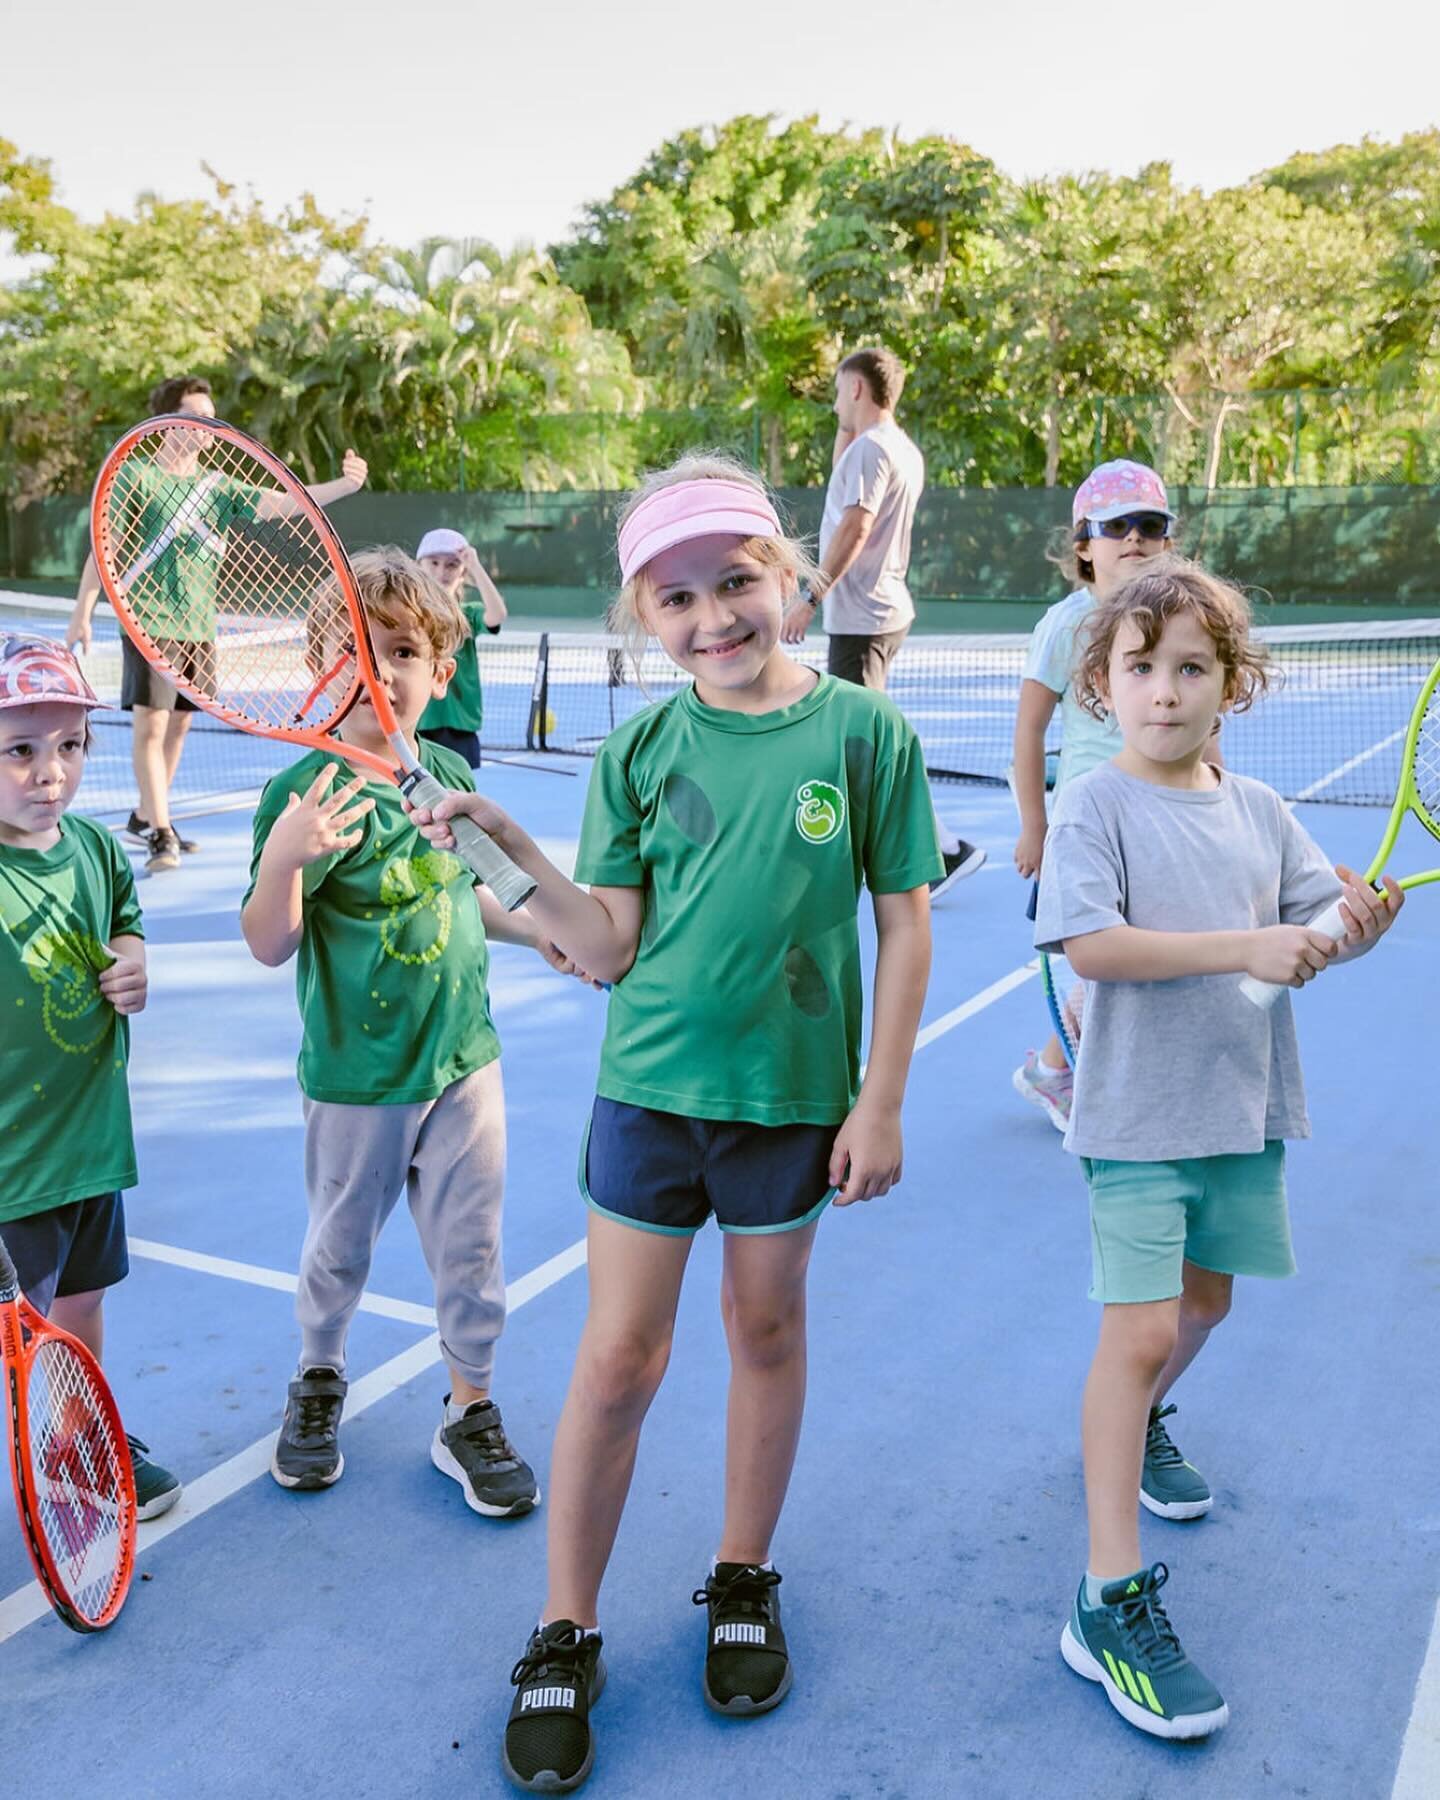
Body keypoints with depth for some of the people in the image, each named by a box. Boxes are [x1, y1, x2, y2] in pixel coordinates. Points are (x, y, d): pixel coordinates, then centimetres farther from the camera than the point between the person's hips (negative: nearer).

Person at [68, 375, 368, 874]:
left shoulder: (219, 487, 8)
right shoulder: (140, 478, -6)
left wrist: (345, 484, -17)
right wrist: (83, 613, -11)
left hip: (199, 627, 6)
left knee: (178, 723, 12)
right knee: (150, 725, -9)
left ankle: (145, 817, 27)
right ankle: (161, 834, -5)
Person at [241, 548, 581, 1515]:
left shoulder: (450, 774, 1)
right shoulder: (304, 793, -16)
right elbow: (270, 945, -21)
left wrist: (540, 929, 8)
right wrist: (283, 859, -38)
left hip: (465, 1057, 4)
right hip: (356, 1076, -4)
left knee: (471, 1247, 12)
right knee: (341, 1244, 17)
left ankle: (471, 1411, 30)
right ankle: (319, 1380, 44)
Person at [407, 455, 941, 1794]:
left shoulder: (863, 731, -6)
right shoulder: (639, 751, -2)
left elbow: (904, 923, -3)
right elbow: (607, 951, -3)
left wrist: (881, 1100, -5)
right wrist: (512, 849, -16)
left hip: (796, 1094, 0)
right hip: (651, 1085, 1)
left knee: (767, 1329, 16)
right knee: (617, 1357, 5)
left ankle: (741, 1584, 38)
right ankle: (564, 1638, 24)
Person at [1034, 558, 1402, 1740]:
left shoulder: (1261, 811, 5)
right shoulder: (1094, 808, -11)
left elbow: (1317, 929, 6)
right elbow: (1090, 943, -23)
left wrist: (1356, 924, -17)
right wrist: (1244, 947, -28)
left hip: (1244, 1109, 6)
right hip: (1137, 1119, -6)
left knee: (1203, 1301, 22)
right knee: (1139, 1332, -9)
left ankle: (1141, 1424, 52)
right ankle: (1112, 1602, -1)